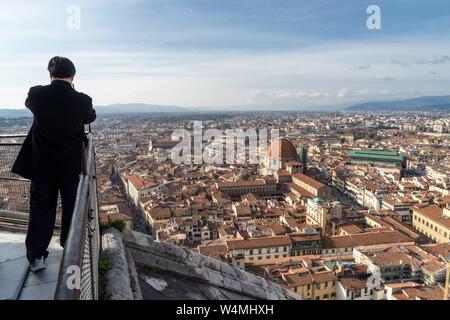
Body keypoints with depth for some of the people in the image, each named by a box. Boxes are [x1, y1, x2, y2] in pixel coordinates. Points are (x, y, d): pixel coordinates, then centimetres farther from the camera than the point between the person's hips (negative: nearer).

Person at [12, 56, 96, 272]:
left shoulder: (37, 95, -11)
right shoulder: (82, 100, -14)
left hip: (42, 165, 1)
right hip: (71, 166, -1)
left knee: (40, 210, 13)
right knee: (72, 210, 14)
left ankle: (36, 256, 17)